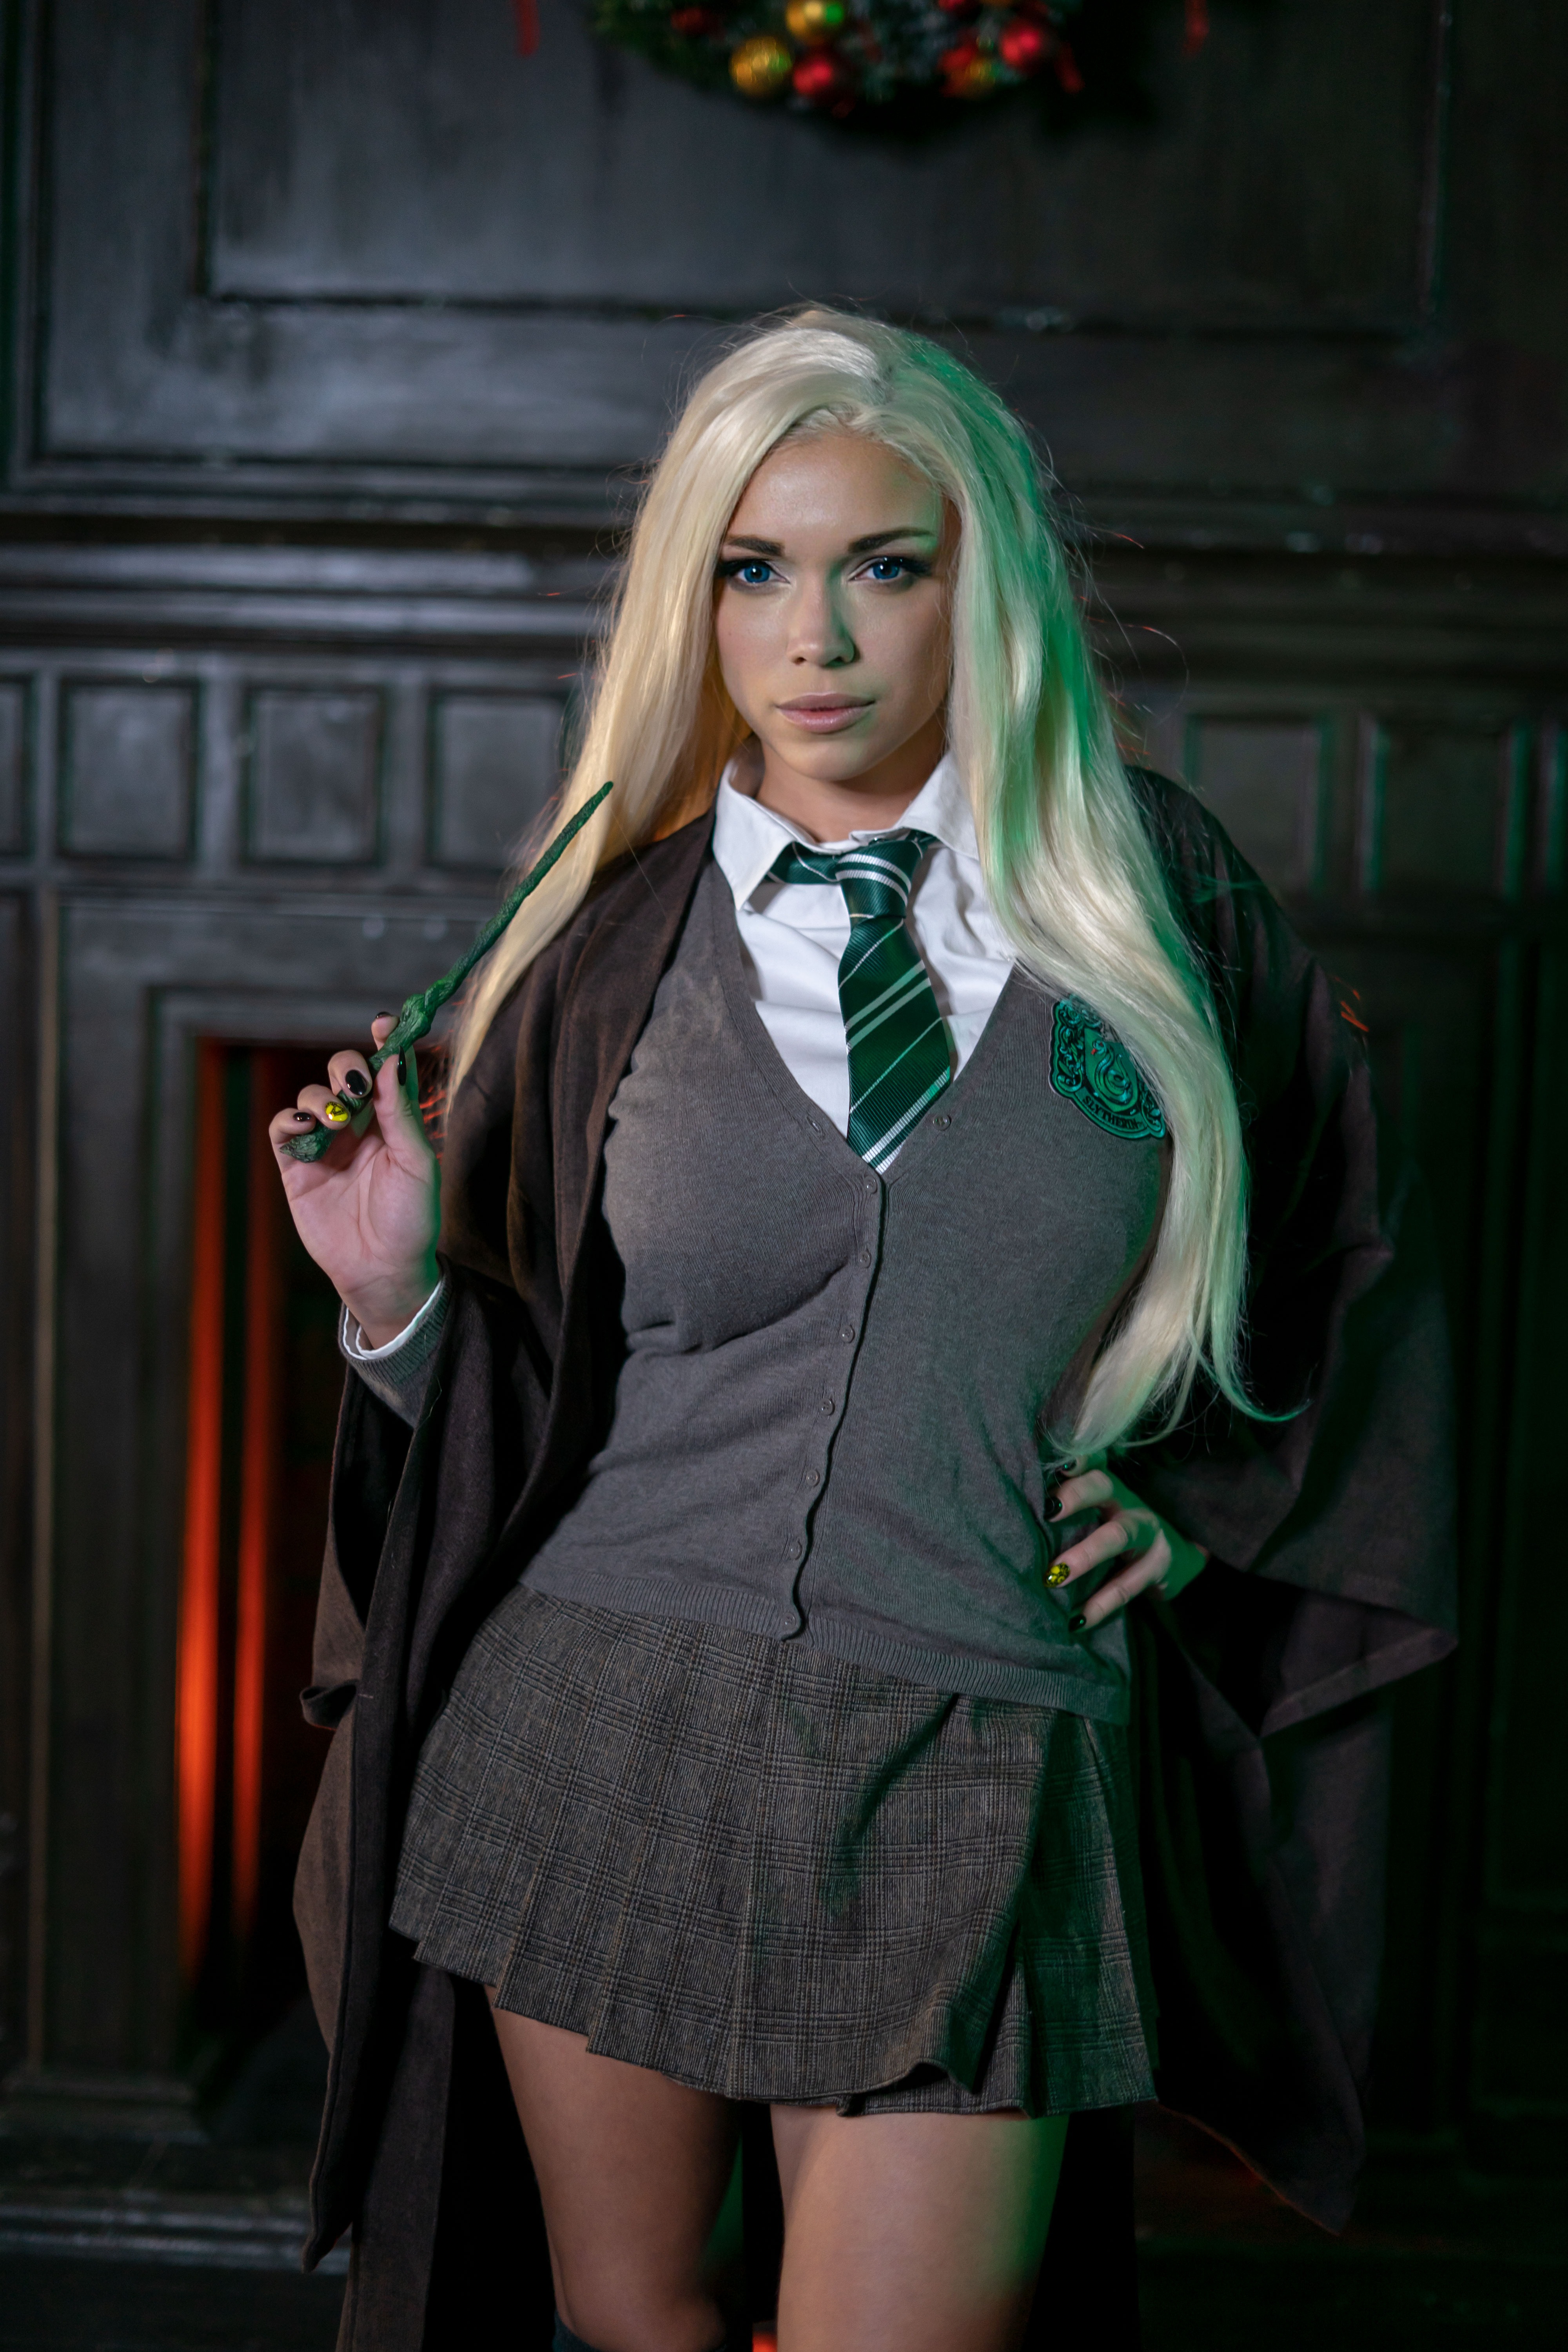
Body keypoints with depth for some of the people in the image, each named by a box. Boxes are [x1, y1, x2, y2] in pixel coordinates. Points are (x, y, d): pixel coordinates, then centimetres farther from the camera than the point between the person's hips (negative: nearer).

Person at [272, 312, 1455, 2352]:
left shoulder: (1152, 894, 2)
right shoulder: (620, 942, 2)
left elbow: (1336, 1243, 16)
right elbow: (520, 1418, 4)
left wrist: (1201, 1499, 6)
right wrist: (401, 1292, -14)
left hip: (974, 1776, -1)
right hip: (611, 1724, 1)